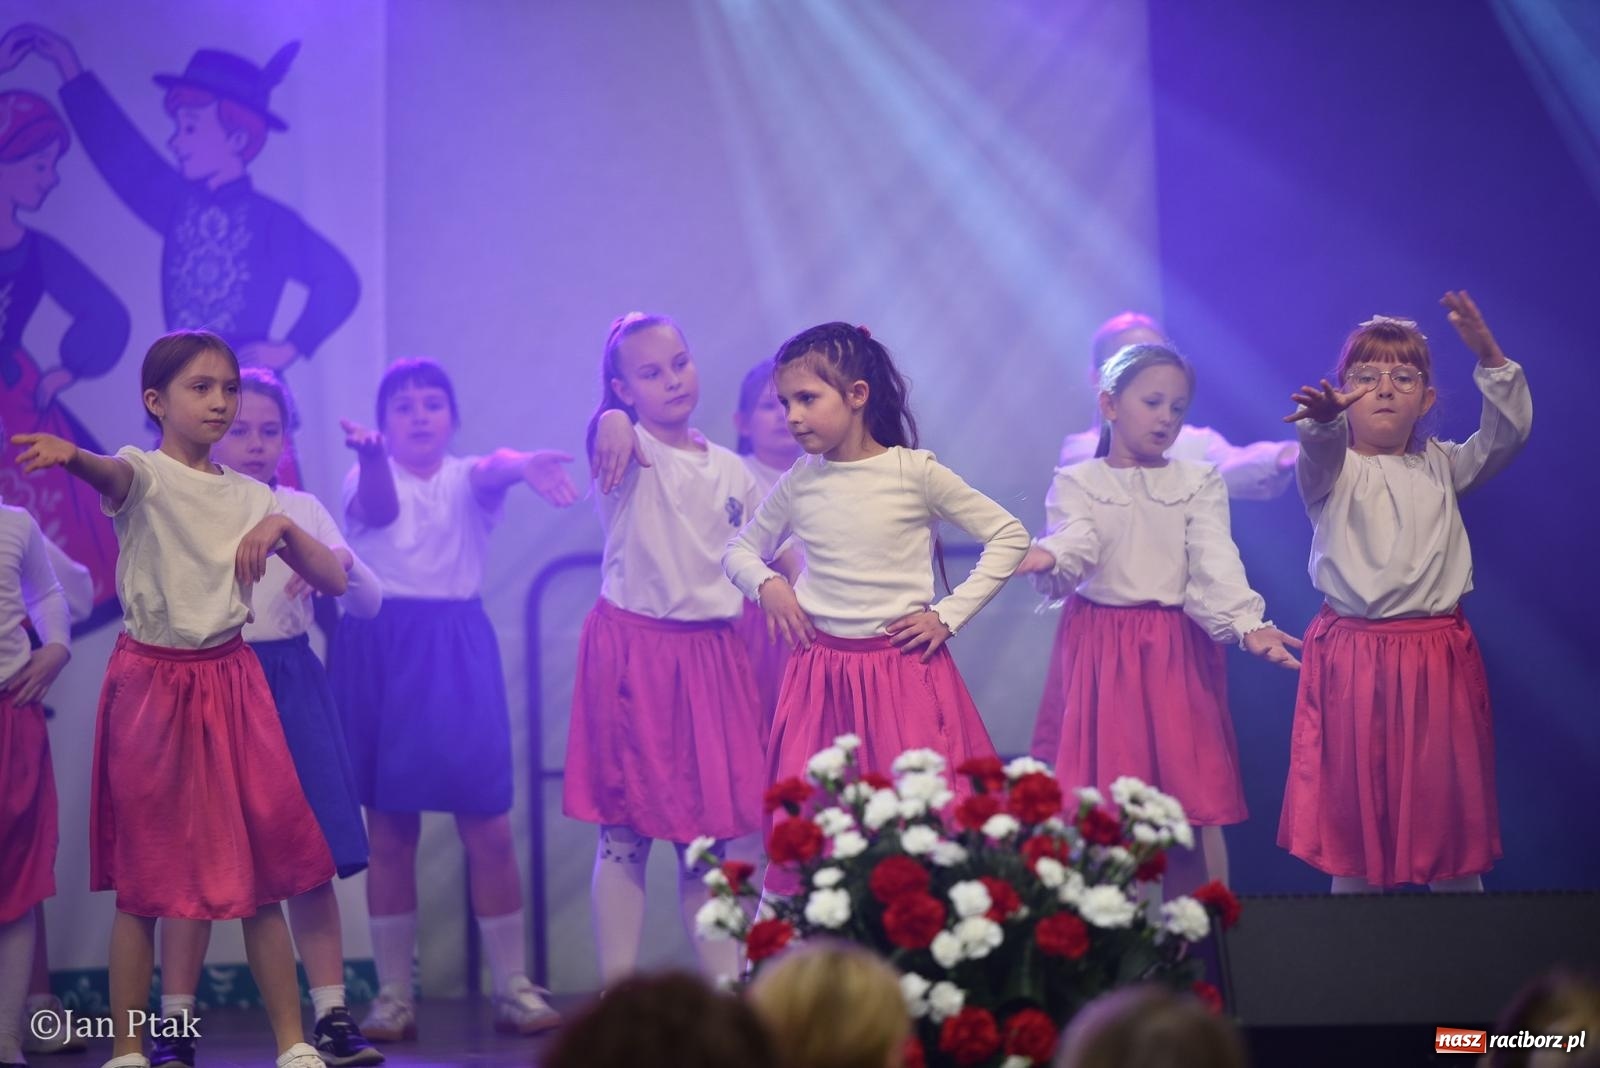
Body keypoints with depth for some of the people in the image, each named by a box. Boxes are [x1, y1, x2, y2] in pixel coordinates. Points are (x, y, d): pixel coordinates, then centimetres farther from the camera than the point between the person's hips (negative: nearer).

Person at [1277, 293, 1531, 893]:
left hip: (1439, 660, 2)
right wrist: (1324, 419, -47)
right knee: (1355, 811, 2)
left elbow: (1508, 435, -2)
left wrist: (1488, 356, -15)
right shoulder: (1335, 468, 1)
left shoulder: (1441, 466, 11)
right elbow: (1319, 454, -22)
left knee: (1450, 804, 5)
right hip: (1355, 657, -2)